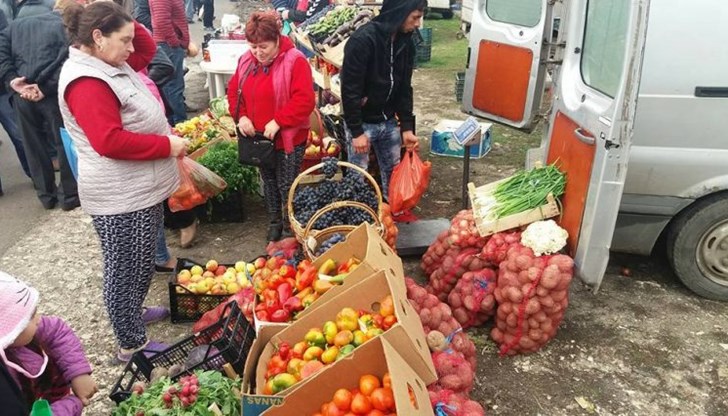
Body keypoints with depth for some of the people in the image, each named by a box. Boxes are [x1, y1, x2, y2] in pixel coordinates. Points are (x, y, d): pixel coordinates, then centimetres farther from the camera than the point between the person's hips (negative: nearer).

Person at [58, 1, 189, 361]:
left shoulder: (108, 64, 9)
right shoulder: (86, 81, -21)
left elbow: (148, 49, 20)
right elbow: (111, 141, -29)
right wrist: (167, 145, -22)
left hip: (139, 189, 10)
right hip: (121, 197, -10)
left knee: (142, 263, 24)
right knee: (125, 270, 3)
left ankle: (134, 312, 44)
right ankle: (132, 345, 18)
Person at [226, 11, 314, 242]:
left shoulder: (295, 61, -17)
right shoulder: (246, 61, 3)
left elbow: (304, 100, -24)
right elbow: (234, 91, 9)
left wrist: (278, 121, -27)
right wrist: (241, 116, -8)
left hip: (288, 138, -6)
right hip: (258, 138, 6)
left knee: (287, 186, 5)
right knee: (268, 182, 20)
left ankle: (290, 228, 23)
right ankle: (275, 221, 39)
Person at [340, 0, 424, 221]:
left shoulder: (406, 43, 1)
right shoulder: (363, 39, -22)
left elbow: (404, 88, 6)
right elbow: (350, 90, -22)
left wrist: (406, 127, 0)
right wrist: (356, 131, -21)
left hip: (389, 120, 7)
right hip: (362, 122, -6)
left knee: (394, 172, 16)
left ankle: (395, 213, 33)